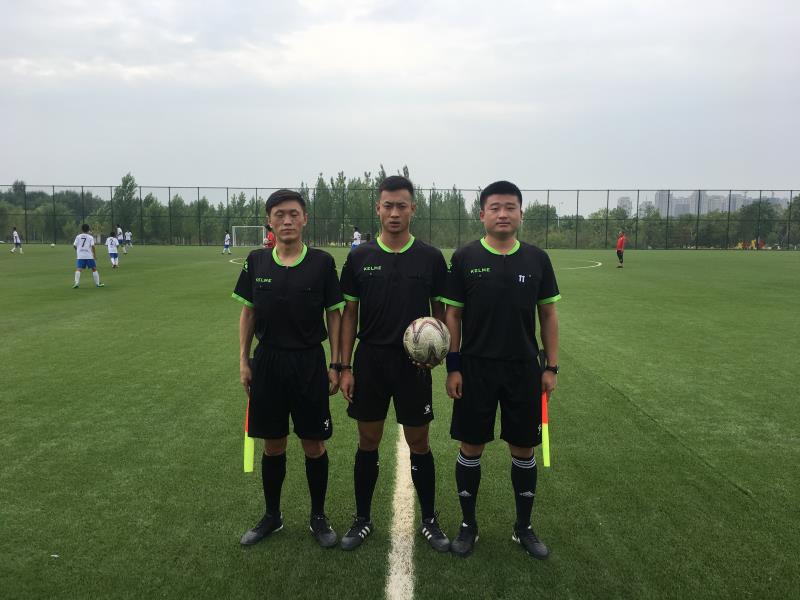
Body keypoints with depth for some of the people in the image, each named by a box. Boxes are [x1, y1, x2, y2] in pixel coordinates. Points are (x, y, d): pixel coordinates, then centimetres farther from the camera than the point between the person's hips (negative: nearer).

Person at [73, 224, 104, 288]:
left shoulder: (78, 236, 9)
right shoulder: (90, 237, 4)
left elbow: (74, 245, 5)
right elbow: (92, 246, -8)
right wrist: (95, 254, -1)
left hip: (80, 256, 1)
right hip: (89, 256, -1)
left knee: (78, 269, -4)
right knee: (94, 269, 8)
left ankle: (76, 283, -19)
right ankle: (98, 283, 10)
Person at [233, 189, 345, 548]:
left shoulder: (322, 262, -4)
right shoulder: (257, 261, 2)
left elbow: (334, 314, 0)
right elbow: (248, 313, 9)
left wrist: (336, 365, -3)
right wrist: (243, 360, 4)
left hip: (309, 363, -2)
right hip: (267, 361, 2)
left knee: (314, 444, 6)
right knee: (273, 444, 12)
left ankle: (318, 517, 25)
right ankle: (272, 516, 30)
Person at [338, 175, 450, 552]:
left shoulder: (430, 257, -1)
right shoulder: (360, 257, 1)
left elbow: (440, 310, 5)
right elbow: (349, 314, 4)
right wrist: (345, 368, -1)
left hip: (413, 365, -1)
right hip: (370, 362, 1)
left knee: (419, 443, 9)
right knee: (368, 442, 11)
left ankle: (429, 521, 25)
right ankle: (362, 519, 27)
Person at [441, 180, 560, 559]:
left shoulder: (537, 259, 2)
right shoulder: (465, 258, -4)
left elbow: (548, 315, 7)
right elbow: (452, 314, -2)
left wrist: (551, 367, 3)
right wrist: (453, 367, -5)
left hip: (524, 369, 2)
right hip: (475, 368, -2)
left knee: (523, 449, 11)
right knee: (471, 447, 7)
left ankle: (524, 527, 29)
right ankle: (468, 525, 25)